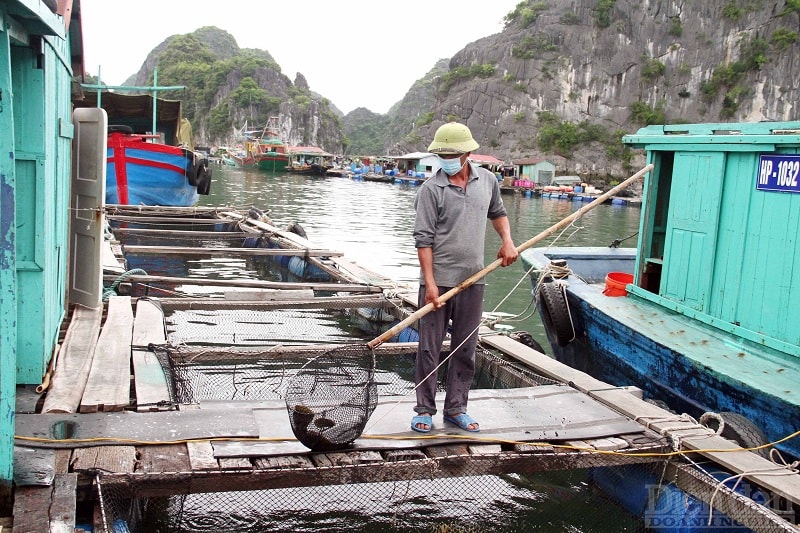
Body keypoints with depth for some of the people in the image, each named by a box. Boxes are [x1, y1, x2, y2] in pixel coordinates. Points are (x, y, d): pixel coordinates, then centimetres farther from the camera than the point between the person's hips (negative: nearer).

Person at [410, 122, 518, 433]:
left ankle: (456, 409, 22)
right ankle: (424, 410, 14)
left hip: (472, 280, 4)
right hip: (438, 281, -4)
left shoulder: (487, 181, 6)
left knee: (465, 349, 11)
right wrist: (430, 284, -18)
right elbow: (423, 239, -12)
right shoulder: (431, 189, -8)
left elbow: (497, 212, 26)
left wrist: (507, 241, 8)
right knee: (429, 349, 2)